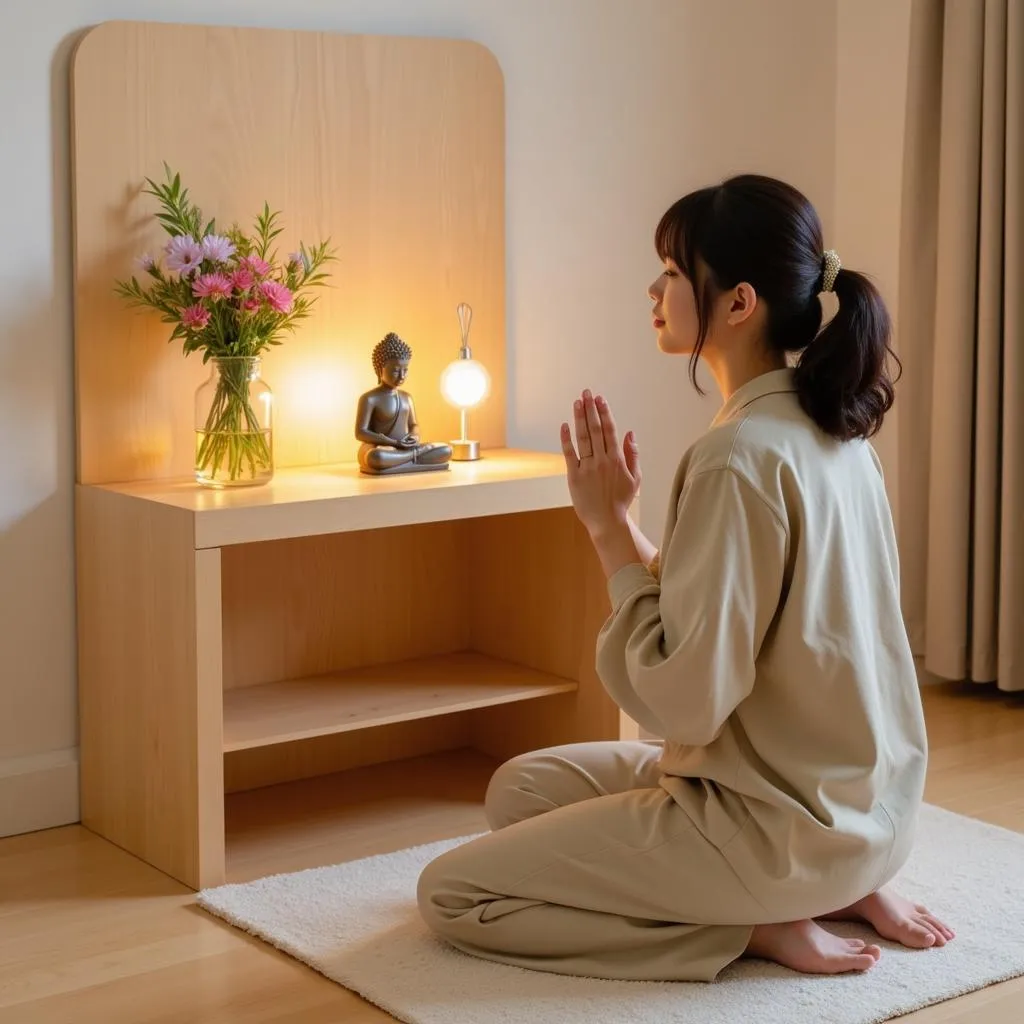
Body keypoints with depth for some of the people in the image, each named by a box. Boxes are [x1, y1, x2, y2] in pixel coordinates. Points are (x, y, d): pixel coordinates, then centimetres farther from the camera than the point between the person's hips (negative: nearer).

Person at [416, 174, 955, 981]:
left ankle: (756, 925, -4)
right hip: (863, 802, 9)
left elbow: (684, 699, -24)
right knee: (522, 787, 23)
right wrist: (621, 528, -1)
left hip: (777, 820, -9)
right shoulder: (833, 429, 5)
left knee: (450, 891, 1)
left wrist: (612, 529, -15)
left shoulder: (739, 456, -24)